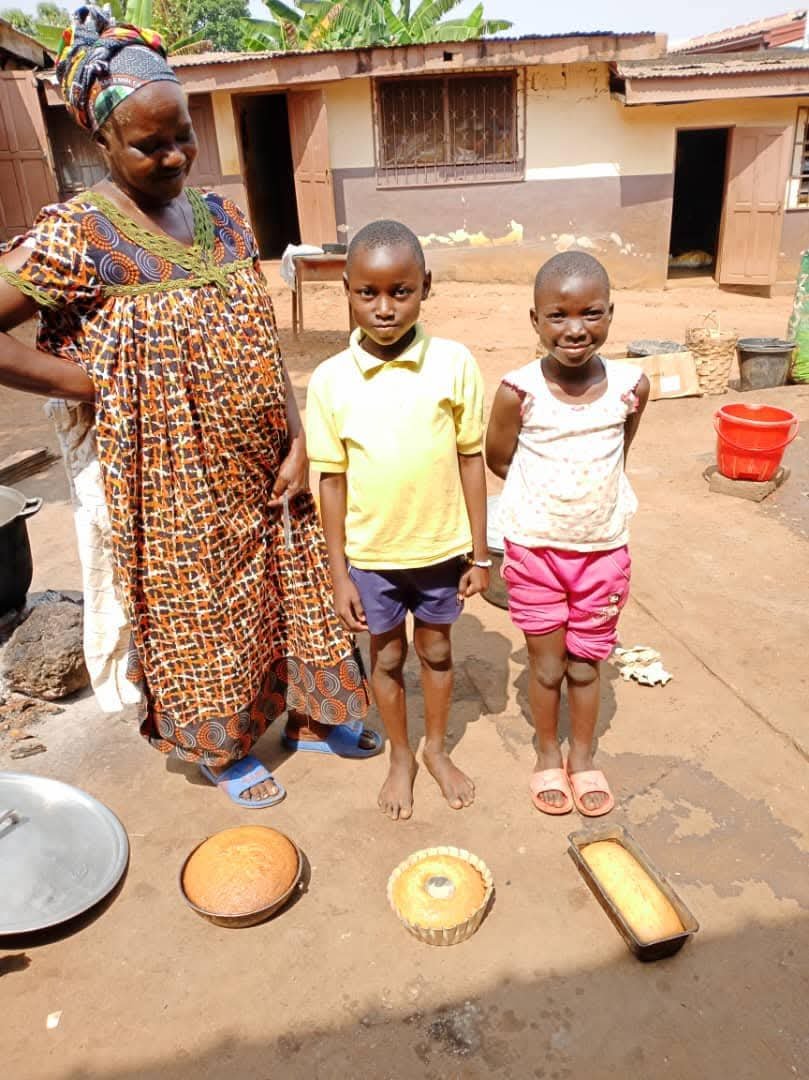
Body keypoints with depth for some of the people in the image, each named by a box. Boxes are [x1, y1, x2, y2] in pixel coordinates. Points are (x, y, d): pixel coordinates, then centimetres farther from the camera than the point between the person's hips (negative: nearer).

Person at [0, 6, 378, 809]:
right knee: (196, 615, 12)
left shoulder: (219, 219, 4)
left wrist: (297, 446, -2)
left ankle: (313, 716, 42)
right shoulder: (78, 236, -14)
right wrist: (96, 386, -17)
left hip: (260, 468, 6)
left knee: (288, 590, 18)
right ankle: (221, 749, 39)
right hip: (174, 486, -5)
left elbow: (262, 348, 5)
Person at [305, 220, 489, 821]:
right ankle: (401, 758, 42)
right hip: (371, 554, 0)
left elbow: (472, 459, -5)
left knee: (437, 650, 19)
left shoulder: (453, 364, -11)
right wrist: (339, 573, -4)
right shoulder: (330, 380, -10)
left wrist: (479, 553, -2)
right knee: (387, 657, 18)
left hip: (443, 548, 0)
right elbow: (332, 479, -5)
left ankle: (437, 748, 45)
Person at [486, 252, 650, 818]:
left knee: (586, 664, 16)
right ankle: (548, 755, 38)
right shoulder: (518, 391, -18)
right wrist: (549, 492, -3)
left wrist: (592, 490, 1)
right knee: (547, 665, 13)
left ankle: (583, 756, 39)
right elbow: (497, 459, -3)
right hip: (536, 549, -1)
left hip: (604, 549, 2)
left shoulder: (632, 385, -11)